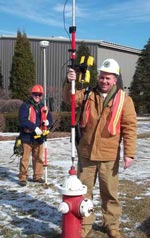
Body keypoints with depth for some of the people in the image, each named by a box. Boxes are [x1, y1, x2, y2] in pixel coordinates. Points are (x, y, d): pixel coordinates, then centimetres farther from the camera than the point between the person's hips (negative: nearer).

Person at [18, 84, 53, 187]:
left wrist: (47, 122, -10)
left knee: (39, 158, 12)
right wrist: (34, 127, -25)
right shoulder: (25, 106, -5)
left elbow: (50, 120, 15)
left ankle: (37, 176, 24)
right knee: (25, 158, -2)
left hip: (39, 138, 5)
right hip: (27, 137, -5)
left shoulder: (44, 108, 12)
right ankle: (23, 177, 7)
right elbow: (23, 120, -17)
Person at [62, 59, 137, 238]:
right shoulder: (88, 94, 4)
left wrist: (129, 153, -12)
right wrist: (69, 83, -23)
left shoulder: (124, 99, -5)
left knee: (110, 193, 11)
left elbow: (129, 127, -7)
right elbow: (69, 99, -3)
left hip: (109, 156, -2)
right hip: (86, 153, 2)